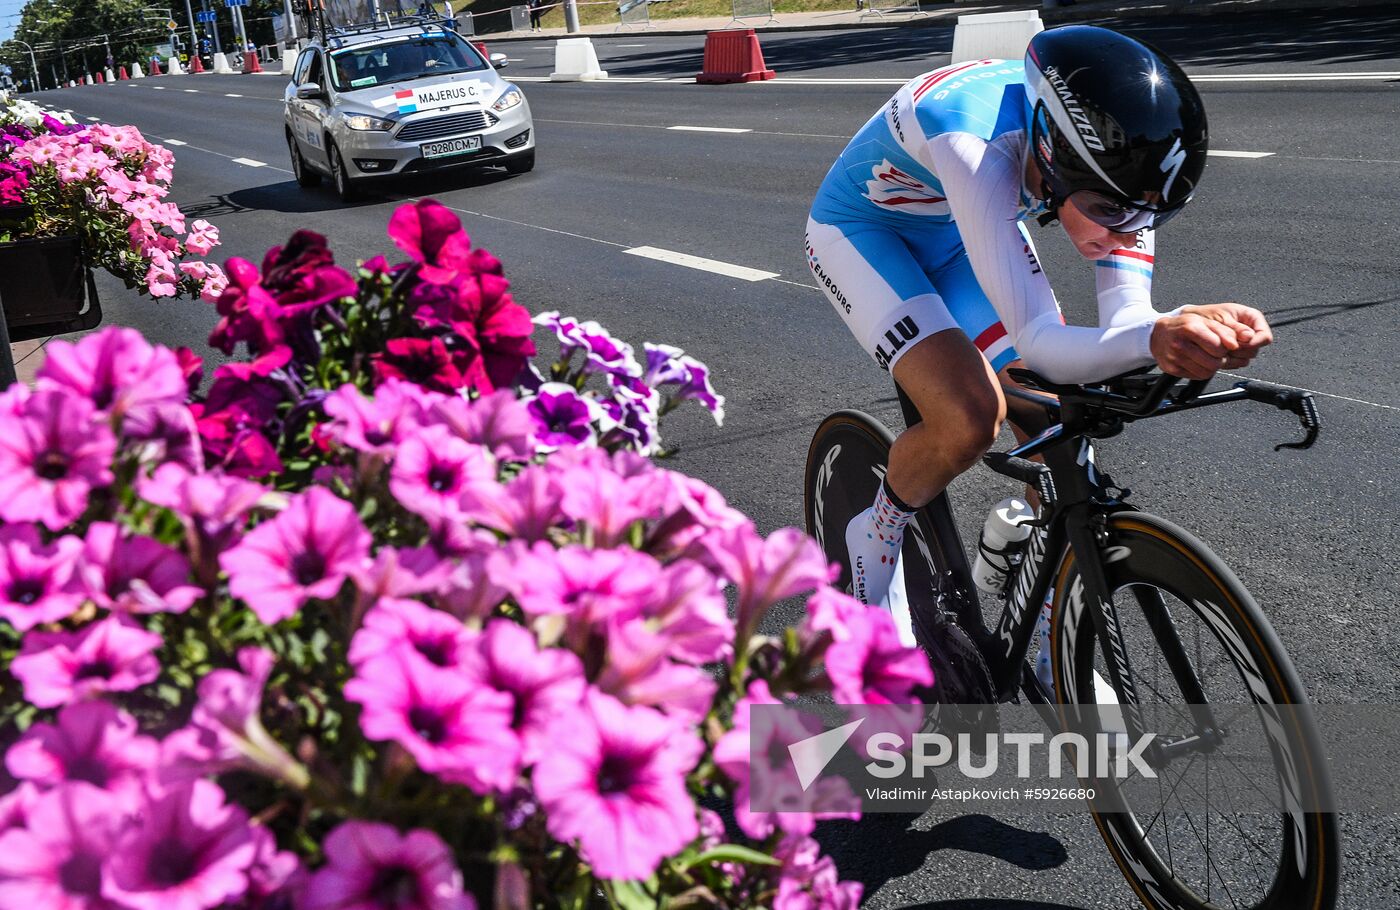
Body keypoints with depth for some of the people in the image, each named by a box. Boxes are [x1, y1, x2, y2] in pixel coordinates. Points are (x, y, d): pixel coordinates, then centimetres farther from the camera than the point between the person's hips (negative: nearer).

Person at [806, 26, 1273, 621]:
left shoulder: (1113, 154, -26)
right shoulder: (976, 145, -43)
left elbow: (1126, 314, -28)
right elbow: (1037, 342, -47)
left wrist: (1196, 328, -50)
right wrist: (1153, 339, -65)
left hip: (962, 230, 6)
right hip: (863, 230, -6)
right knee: (968, 422, -27)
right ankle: (878, 533, 6)